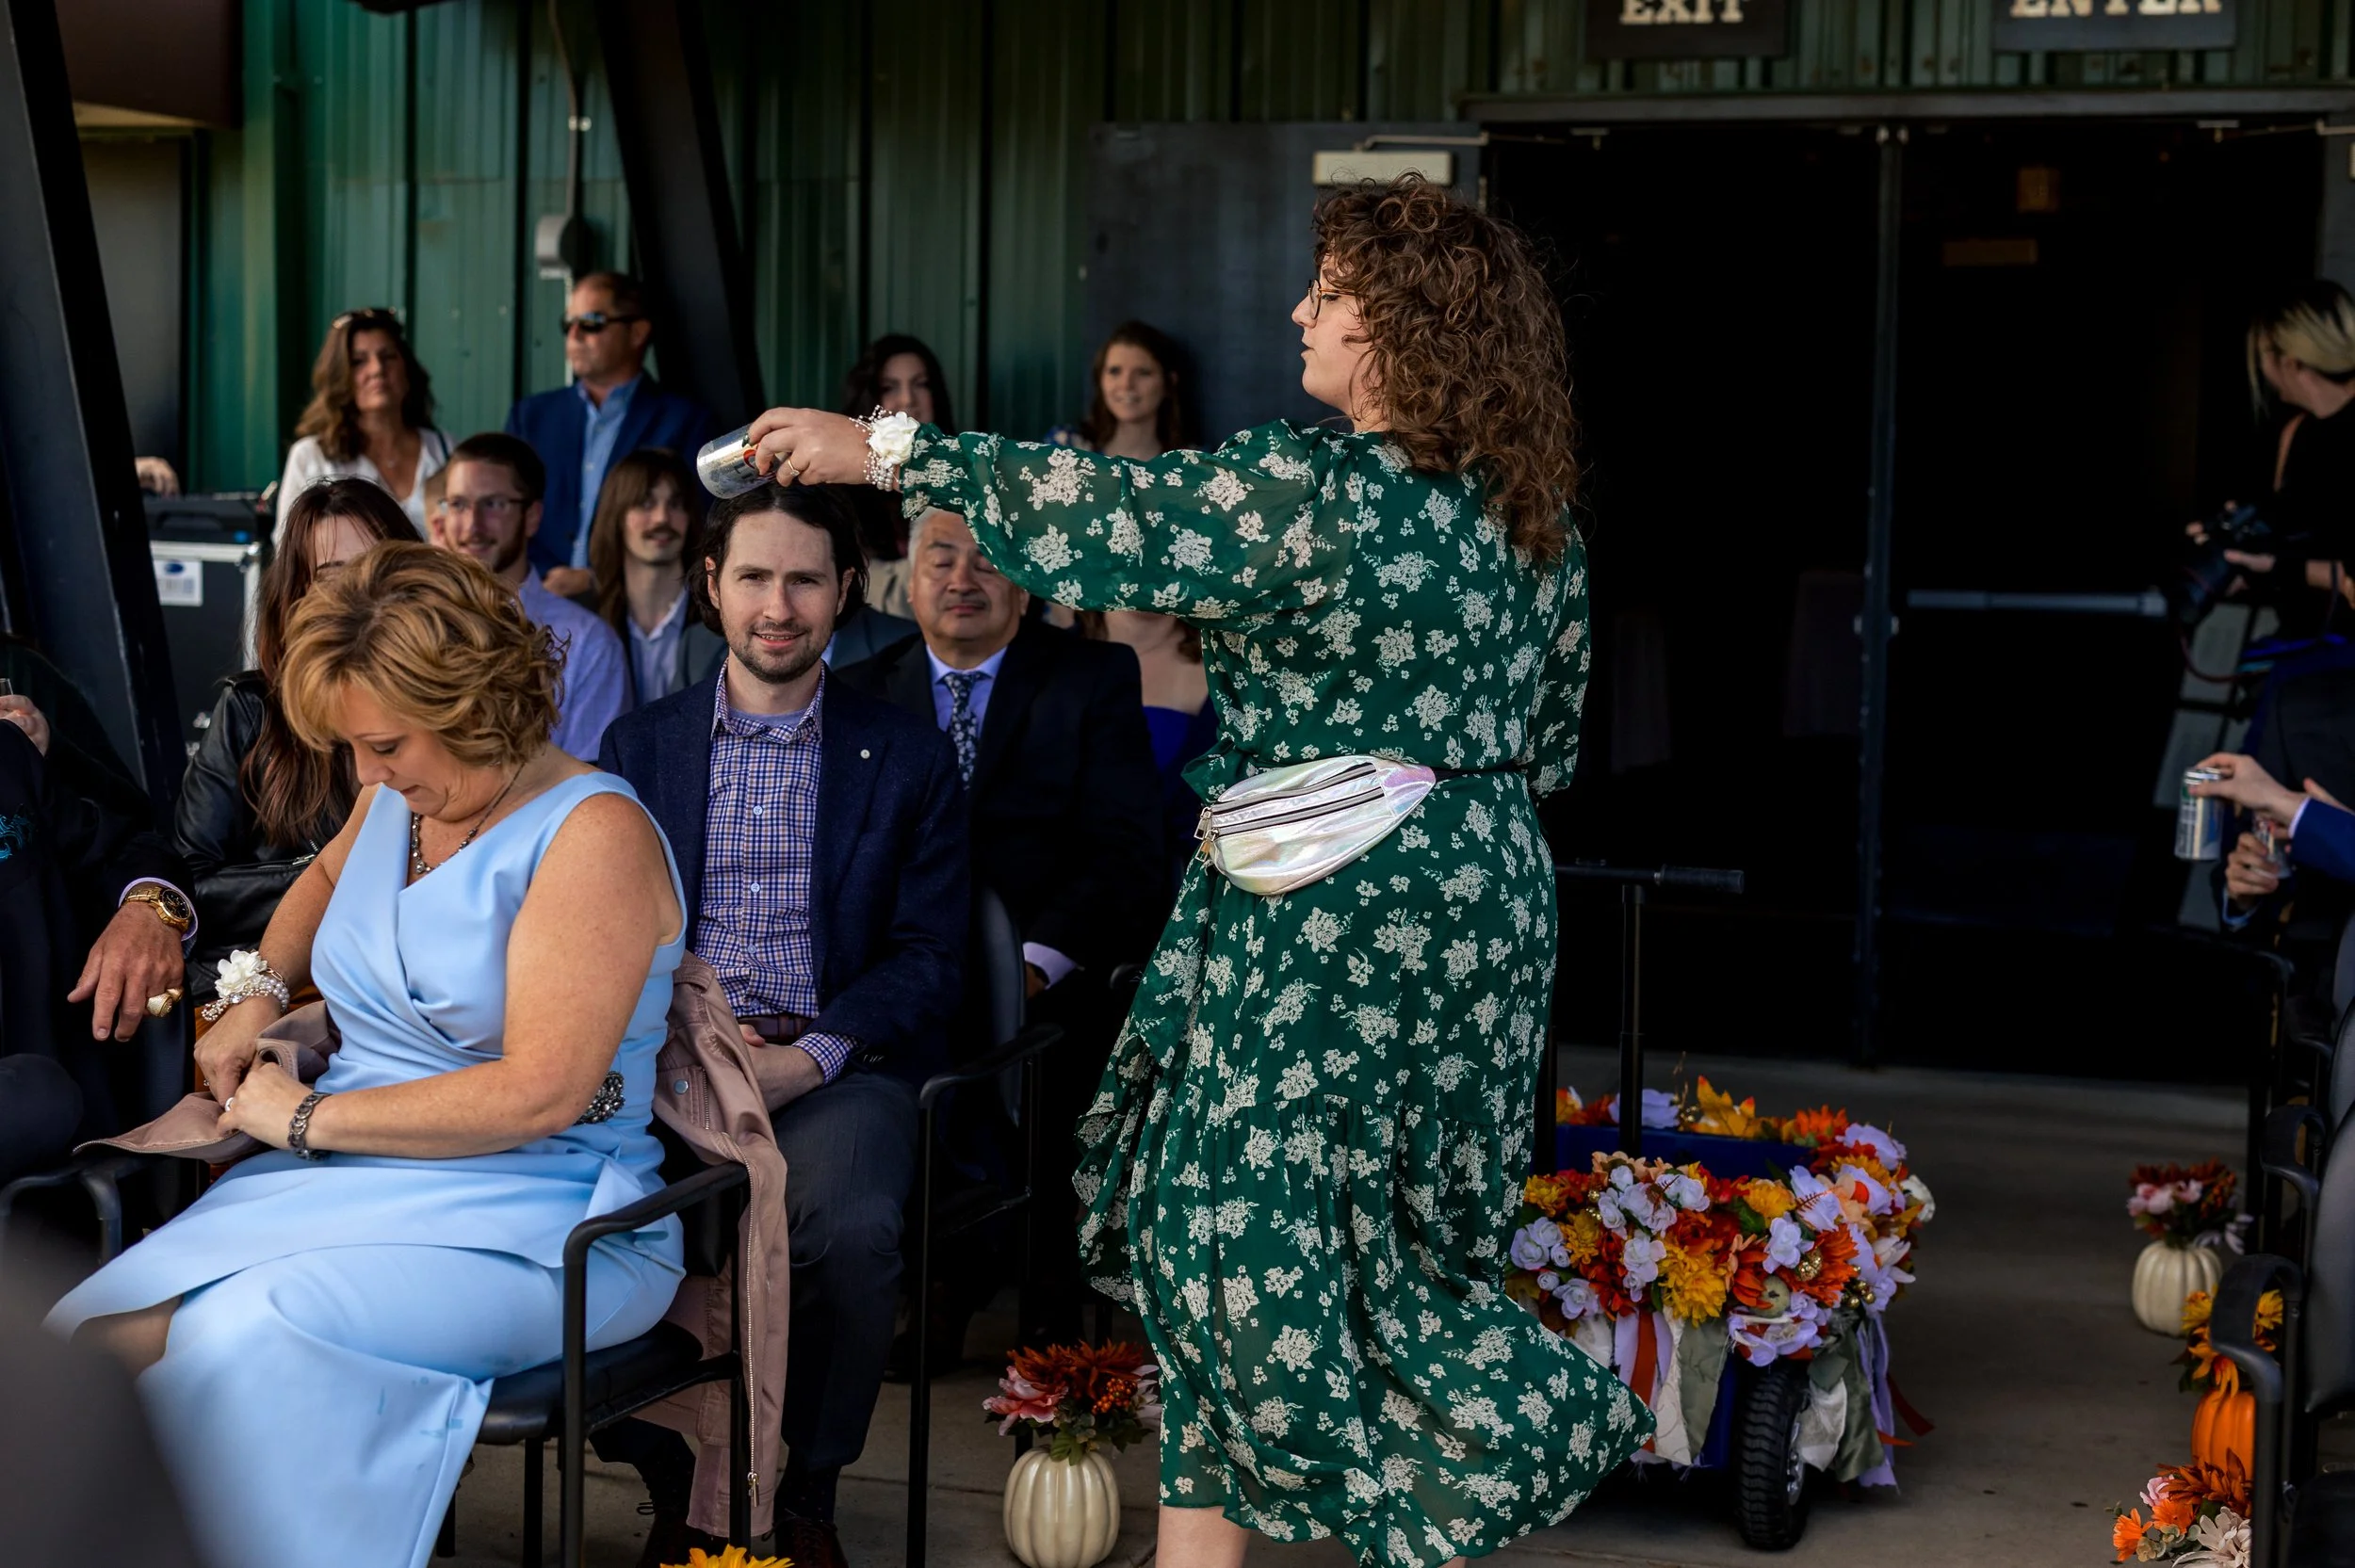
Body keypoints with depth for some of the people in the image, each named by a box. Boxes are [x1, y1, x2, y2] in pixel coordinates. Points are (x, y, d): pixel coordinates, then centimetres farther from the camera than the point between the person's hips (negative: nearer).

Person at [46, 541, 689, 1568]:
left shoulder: (593, 832, -11)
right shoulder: (400, 795, 13)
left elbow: (541, 1091, -19)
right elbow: (327, 878, 40)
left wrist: (311, 1116, -11)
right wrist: (259, 992, 20)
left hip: (538, 1226, -7)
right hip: (343, 1182, 7)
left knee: (250, 1335, -34)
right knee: (97, 1340, -22)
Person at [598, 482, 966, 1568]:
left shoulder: (908, 759, 10)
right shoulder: (640, 746, 15)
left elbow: (928, 954, 3)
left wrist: (810, 1058, -13)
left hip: (839, 1063, -1)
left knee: (849, 1228, -33)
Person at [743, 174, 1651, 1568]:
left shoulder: (1315, 493, -18)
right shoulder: (1540, 520, 7)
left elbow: (1099, 517, -15)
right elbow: (1550, 749, 14)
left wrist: (880, 452, -8)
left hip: (1333, 918, -8)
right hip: (1488, 900, 8)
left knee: (1254, 1223, 2)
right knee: (1387, 1228, 14)